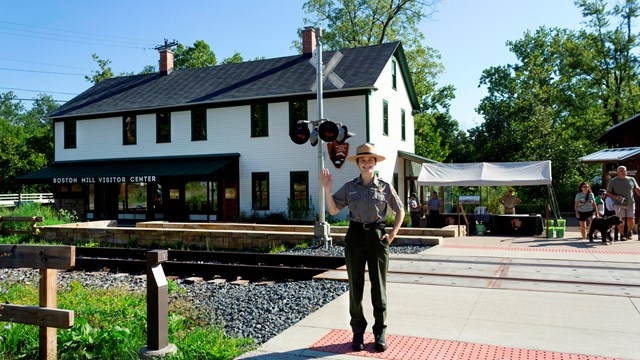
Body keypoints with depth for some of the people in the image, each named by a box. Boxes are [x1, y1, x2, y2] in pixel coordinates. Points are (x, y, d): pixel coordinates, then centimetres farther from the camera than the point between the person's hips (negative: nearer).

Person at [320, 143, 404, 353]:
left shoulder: (385, 187, 2)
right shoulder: (349, 187, 4)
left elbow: (400, 211, 11)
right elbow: (333, 210, 0)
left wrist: (393, 234, 1)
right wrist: (327, 189, -12)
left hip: (377, 236, -1)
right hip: (355, 236, 1)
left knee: (379, 287, 4)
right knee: (355, 287, 6)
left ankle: (380, 333, 18)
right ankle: (358, 332, 20)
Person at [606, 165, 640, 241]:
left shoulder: (631, 180, 8)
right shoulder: (613, 181, 1)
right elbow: (608, 192, 2)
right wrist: (615, 197, -14)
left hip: (630, 204, 2)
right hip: (619, 204, -2)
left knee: (630, 220, -3)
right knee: (621, 220, -4)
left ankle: (629, 232, 23)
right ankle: (622, 235, 9)